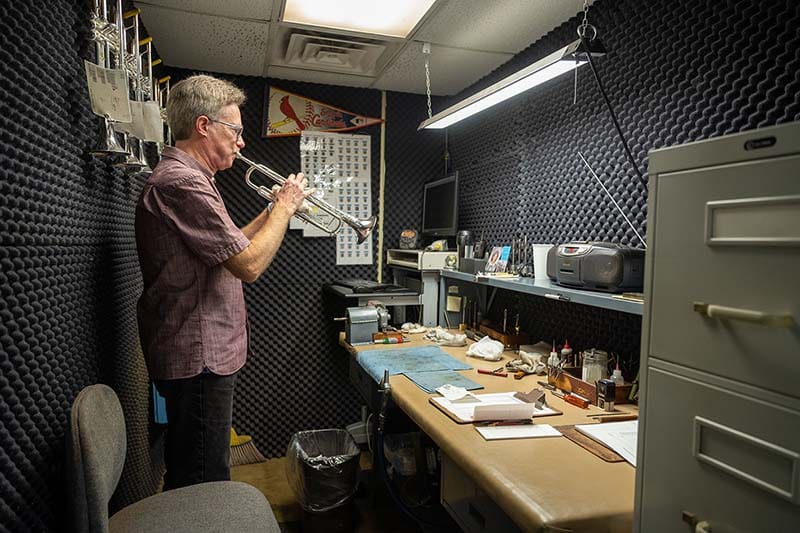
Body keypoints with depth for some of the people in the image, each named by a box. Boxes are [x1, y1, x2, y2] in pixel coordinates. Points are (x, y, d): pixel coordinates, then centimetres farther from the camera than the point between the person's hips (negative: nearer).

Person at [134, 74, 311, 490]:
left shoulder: (188, 178, 16)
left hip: (205, 352, 11)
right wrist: (284, 209, -10)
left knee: (196, 476, 24)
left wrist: (274, 210, 11)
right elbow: (249, 265, -24)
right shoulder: (181, 182, -20)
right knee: (203, 484, 2)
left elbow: (227, 247, 19)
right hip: (197, 359, -11)